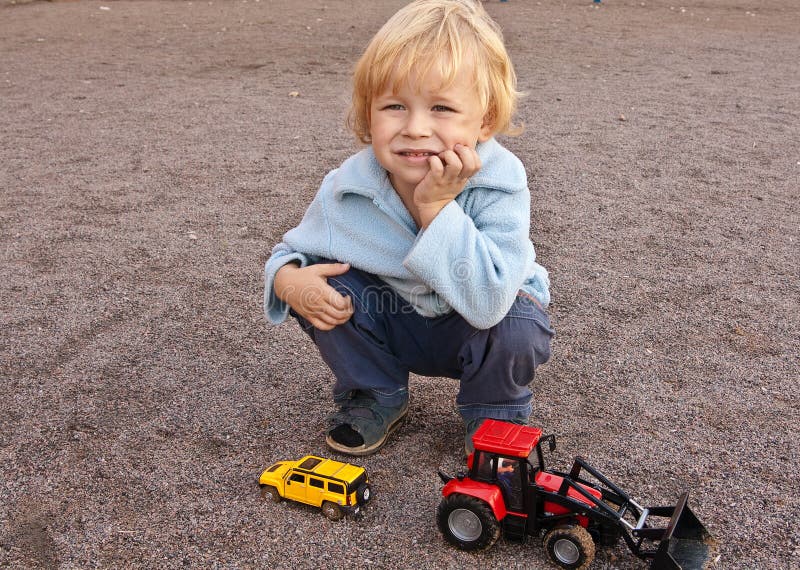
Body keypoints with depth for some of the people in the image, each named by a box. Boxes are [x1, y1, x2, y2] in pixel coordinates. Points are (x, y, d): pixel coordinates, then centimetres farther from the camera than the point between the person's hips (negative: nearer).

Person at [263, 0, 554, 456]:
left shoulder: (499, 183, -31)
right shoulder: (345, 189, -22)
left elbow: (487, 303, -41)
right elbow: (296, 249, -3)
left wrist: (436, 207, -43)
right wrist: (288, 279, -28)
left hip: (487, 318, -2)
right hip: (396, 323, 3)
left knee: (518, 329, -34)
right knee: (323, 286, -20)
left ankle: (495, 412, 3)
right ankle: (376, 396, 7)